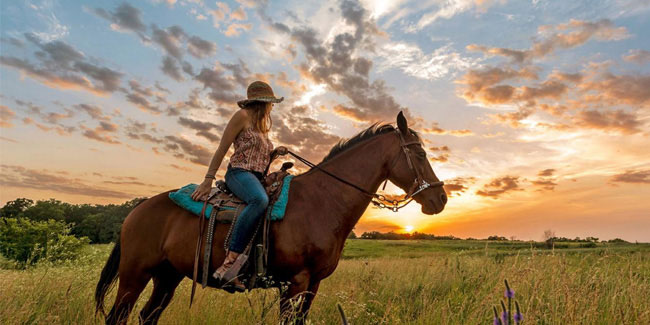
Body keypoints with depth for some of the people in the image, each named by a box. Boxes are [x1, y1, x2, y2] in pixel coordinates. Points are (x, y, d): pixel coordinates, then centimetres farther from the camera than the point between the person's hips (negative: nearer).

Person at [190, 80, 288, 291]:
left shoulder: (262, 126, 27)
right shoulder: (242, 116, 2)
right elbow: (222, 149, -4)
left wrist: (276, 153, 9)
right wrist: (208, 180, -11)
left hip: (257, 178, 9)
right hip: (239, 173, -9)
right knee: (260, 200, -39)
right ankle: (228, 264, -40)